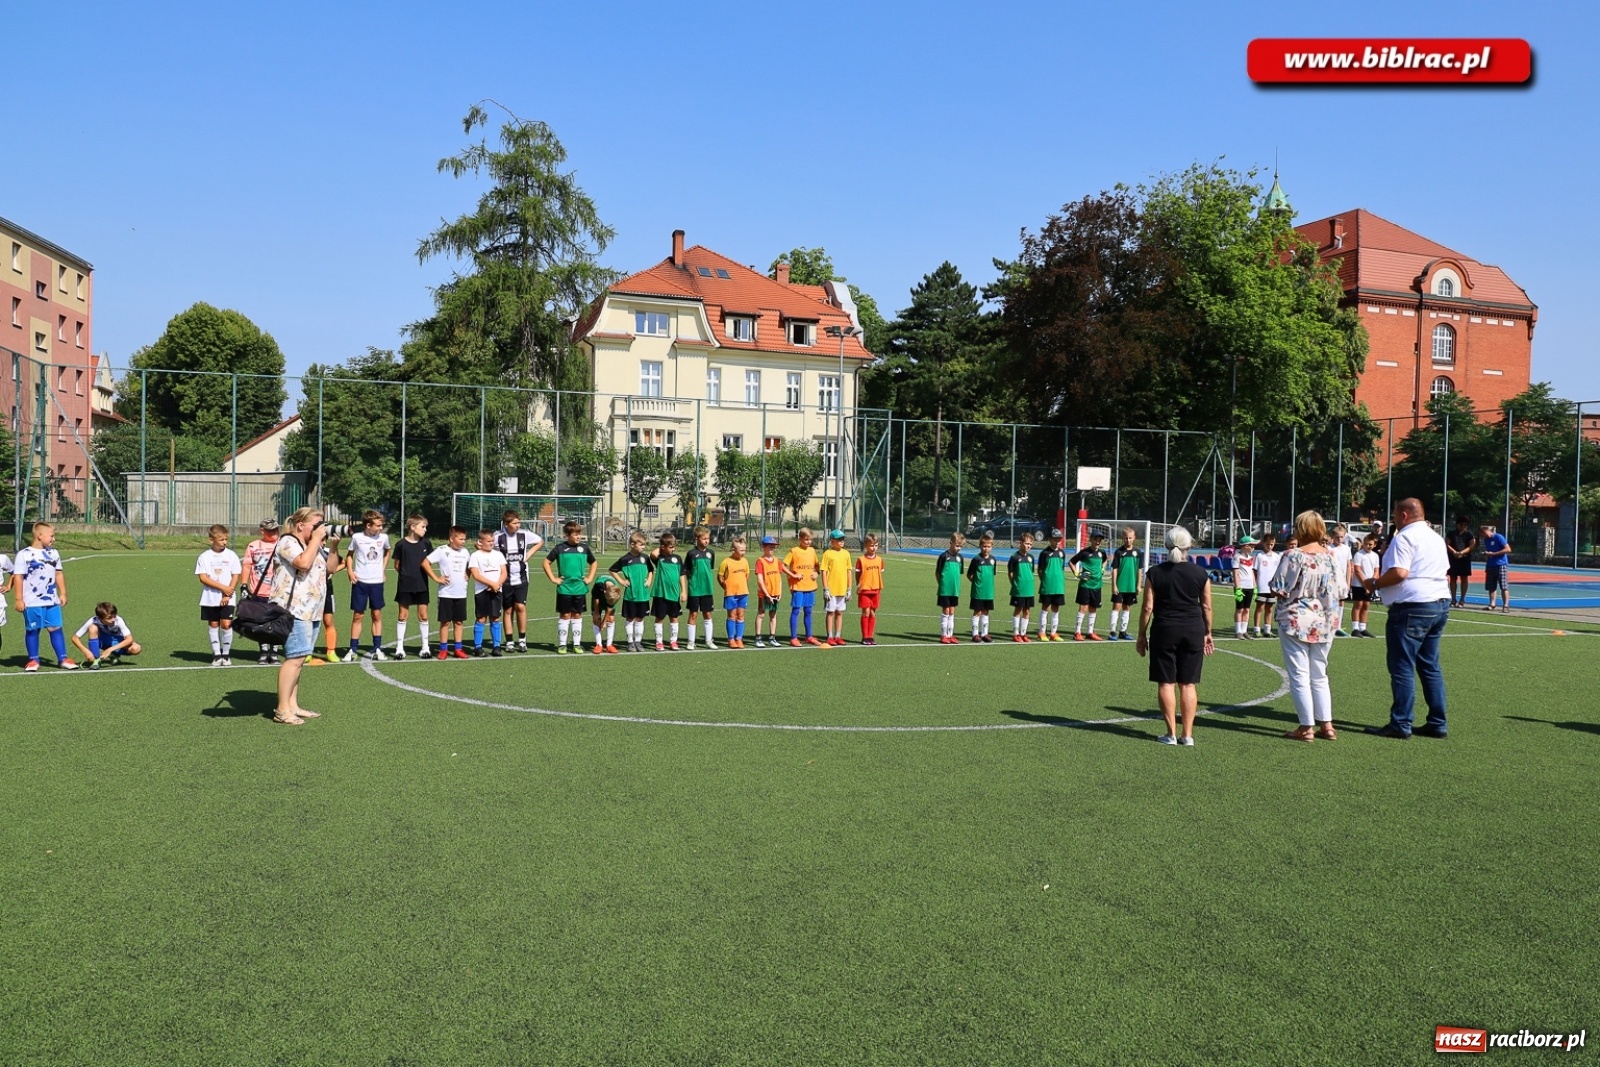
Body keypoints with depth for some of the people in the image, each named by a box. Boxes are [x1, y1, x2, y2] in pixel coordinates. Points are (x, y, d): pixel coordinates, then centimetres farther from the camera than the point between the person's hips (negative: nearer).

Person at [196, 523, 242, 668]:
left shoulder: (231, 555, 1)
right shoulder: (204, 556, 0)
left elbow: (236, 576, 0)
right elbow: (203, 578, -7)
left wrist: (227, 594, -10)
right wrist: (223, 587, -14)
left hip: (227, 599, -1)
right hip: (209, 598, 1)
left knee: (226, 624, -9)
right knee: (213, 624, 6)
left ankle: (226, 654, 5)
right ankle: (217, 654, 14)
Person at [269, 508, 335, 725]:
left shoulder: (314, 545, 20)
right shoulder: (288, 541, -8)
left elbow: (329, 568, 20)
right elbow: (304, 563, -25)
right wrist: (316, 539, -14)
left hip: (310, 610, 10)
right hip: (294, 609, -10)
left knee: (299, 658, 11)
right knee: (295, 657, -14)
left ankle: (292, 705, 16)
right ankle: (282, 709, -10)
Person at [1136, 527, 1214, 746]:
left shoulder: (1155, 573, -3)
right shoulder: (1200, 573, 1)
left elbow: (1147, 607, -3)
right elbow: (1207, 607, 5)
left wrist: (1142, 635, 5)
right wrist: (1207, 633, 18)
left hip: (1164, 630, -2)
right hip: (1193, 631, 2)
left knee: (1166, 682, 4)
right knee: (1188, 684, 7)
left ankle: (1171, 734, 4)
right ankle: (1187, 734, 9)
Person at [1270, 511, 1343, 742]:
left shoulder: (1294, 556, -16)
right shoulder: (1333, 556, -1)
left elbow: (1279, 590, -15)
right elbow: (1340, 590, 5)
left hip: (1296, 621, -5)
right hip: (1324, 623, 5)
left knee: (1299, 676, 2)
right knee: (1319, 676, 16)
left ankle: (1306, 727, 4)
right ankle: (1326, 725, 18)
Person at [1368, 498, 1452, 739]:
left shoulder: (1404, 537, -12)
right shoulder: (1436, 538, 17)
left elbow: (1399, 572, -22)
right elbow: (1445, 573, 23)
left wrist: (1375, 583, -8)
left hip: (1412, 607, -9)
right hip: (1440, 604, 9)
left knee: (1402, 667, -4)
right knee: (1431, 666, 14)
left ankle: (1400, 724, -1)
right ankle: (1437, 723, 16)